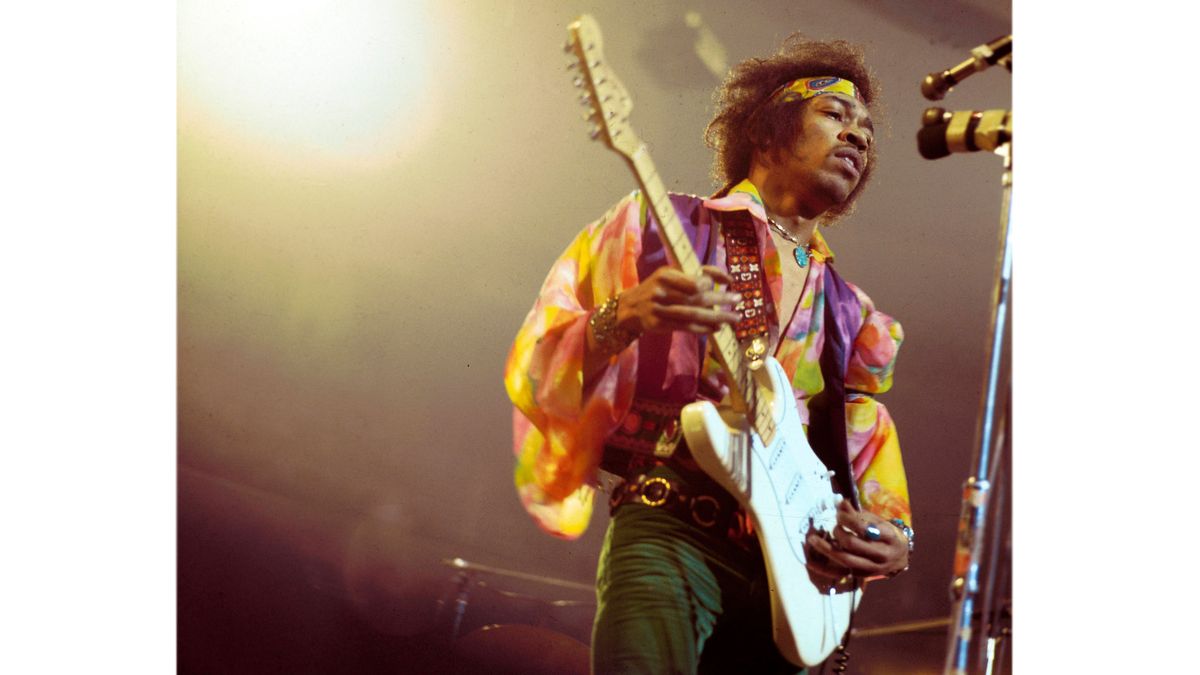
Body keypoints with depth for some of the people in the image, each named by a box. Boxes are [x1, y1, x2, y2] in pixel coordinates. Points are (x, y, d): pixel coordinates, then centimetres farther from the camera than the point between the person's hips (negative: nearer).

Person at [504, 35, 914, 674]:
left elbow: (870, 464, 24)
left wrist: (892, 535, 3)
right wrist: (621, 322, -21)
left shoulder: (851, 315, 20)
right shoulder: (660, 227, 6)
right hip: (672, 534, -5)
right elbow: (539, 367, -1)